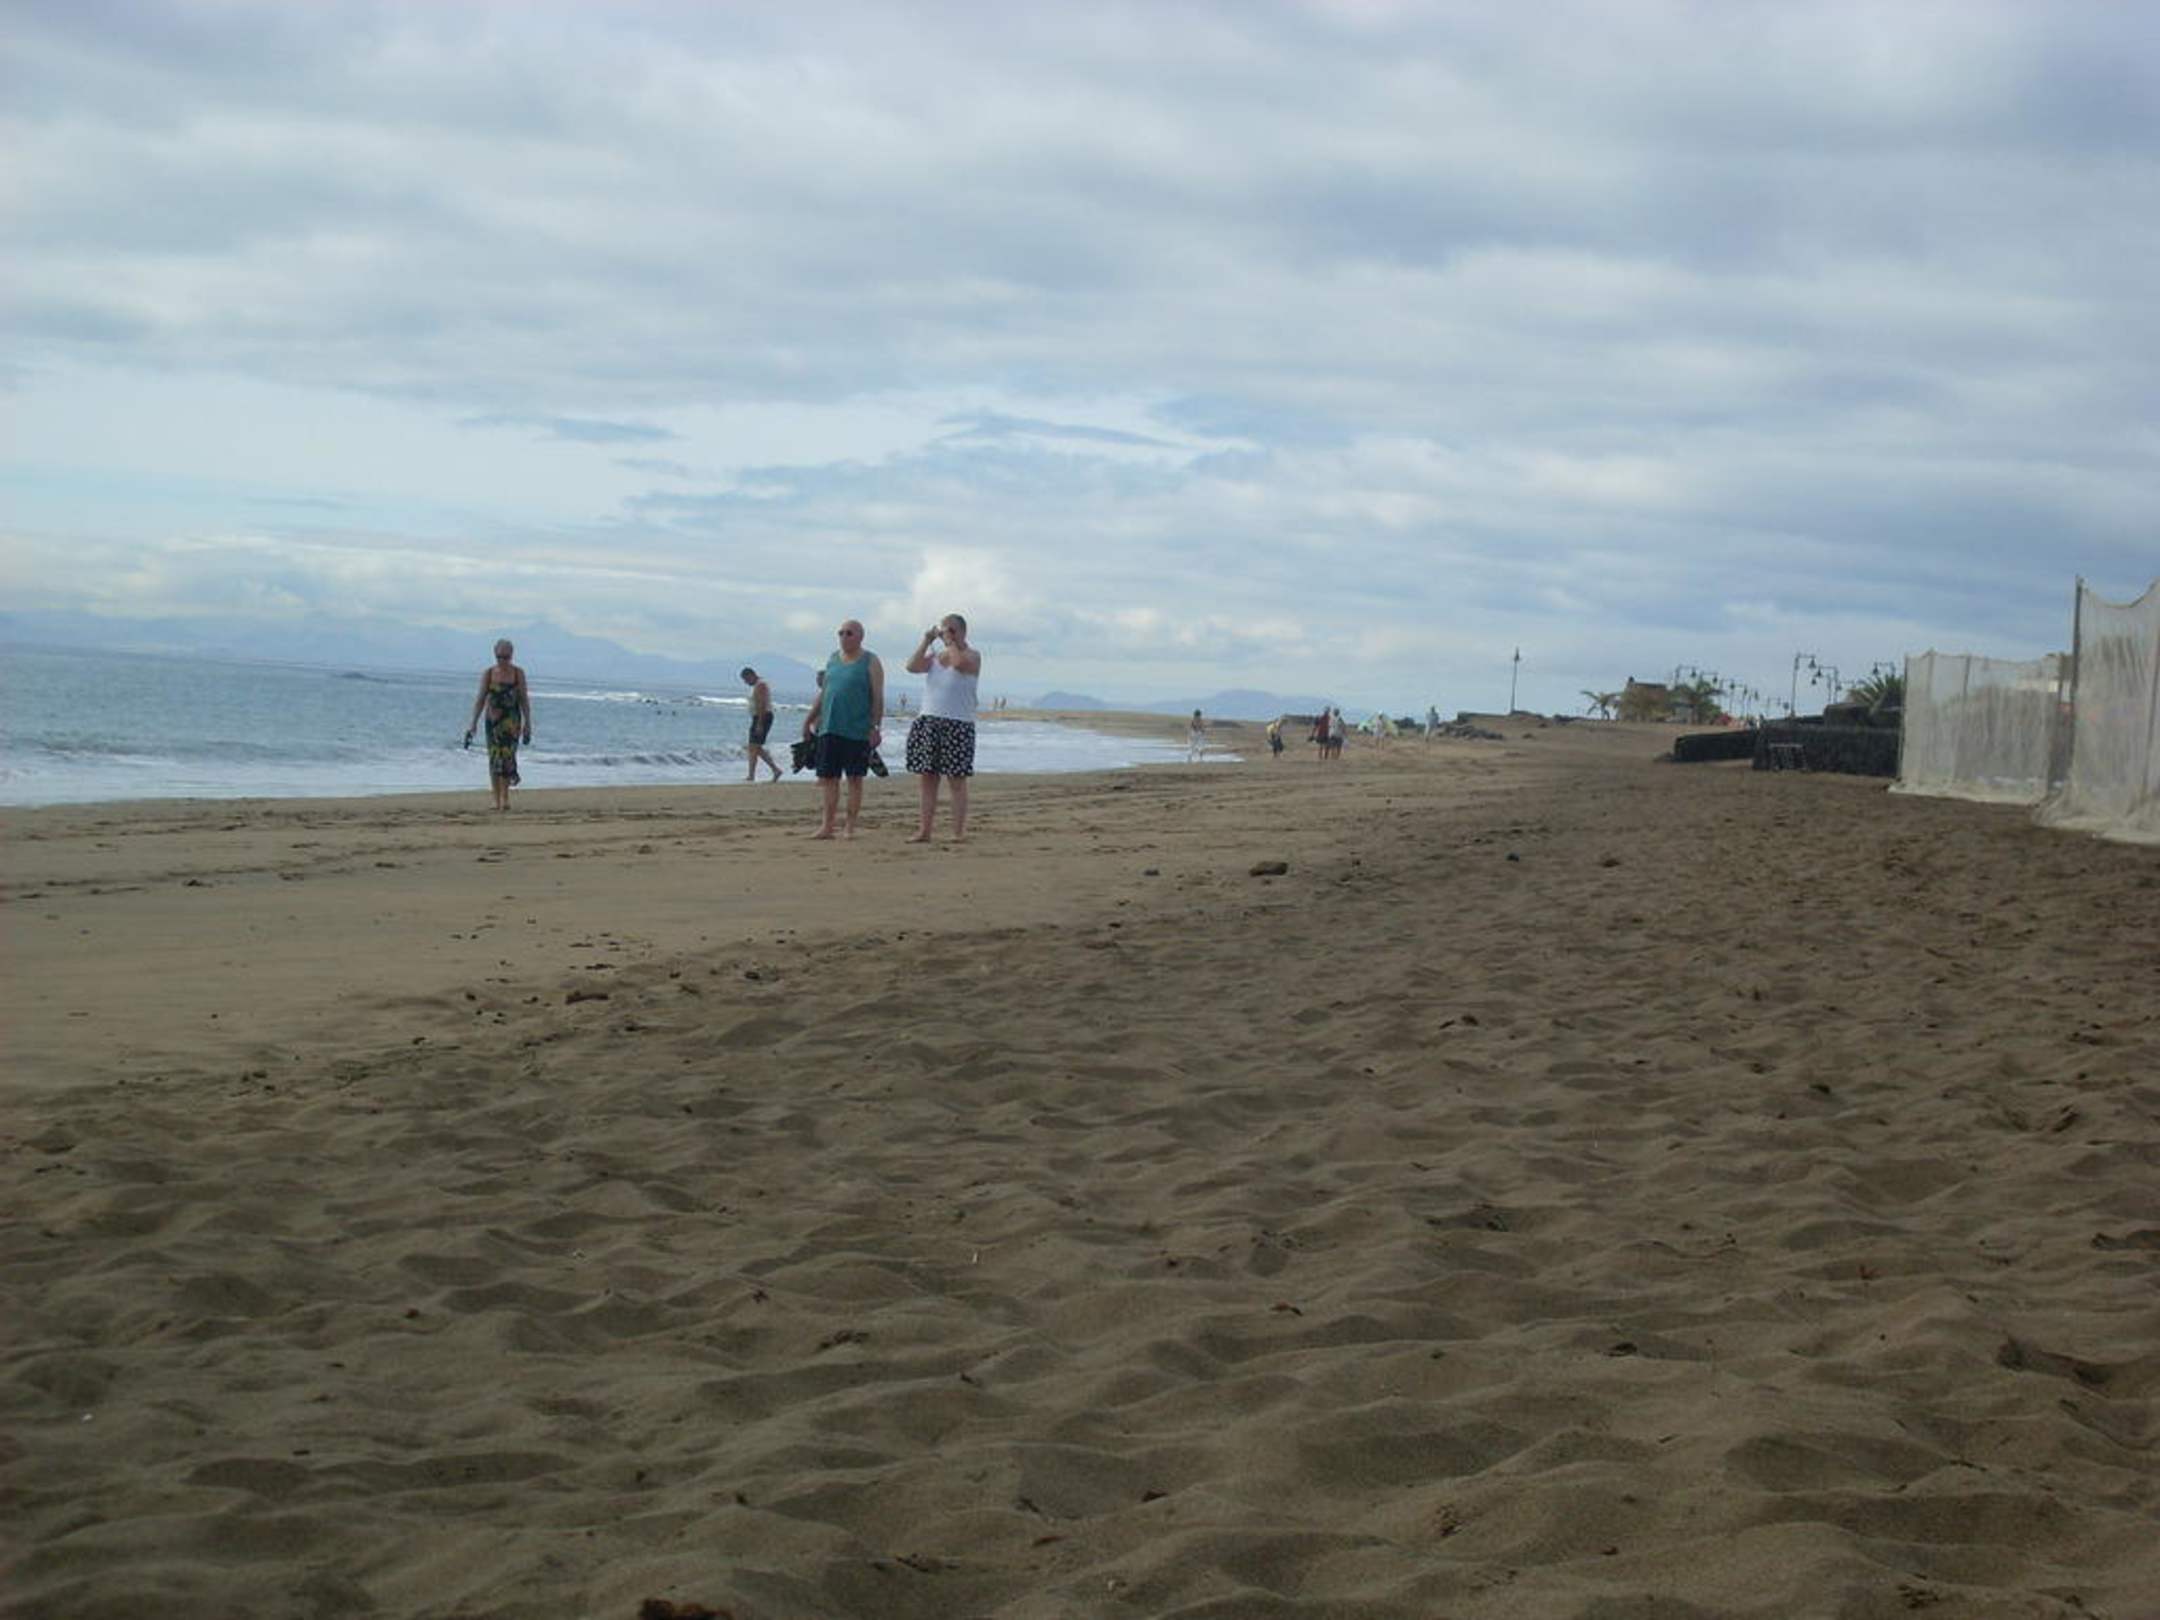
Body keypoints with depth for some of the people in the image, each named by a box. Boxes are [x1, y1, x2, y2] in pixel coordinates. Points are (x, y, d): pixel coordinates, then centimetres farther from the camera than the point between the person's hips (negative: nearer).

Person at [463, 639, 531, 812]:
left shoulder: (518, 673, 2)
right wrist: (473, 723, 0)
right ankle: (497, 800, 8)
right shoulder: (488, 674, 3)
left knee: (507, 754, -17)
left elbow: (524, 700, 5)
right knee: (495, 758, 2)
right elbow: (480, 699, 4)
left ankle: (505, 797, -14)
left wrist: (528, 724, 3)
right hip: (493, 719, 2)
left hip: (512, 719, -2)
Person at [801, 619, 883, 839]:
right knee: (828, 778, 4)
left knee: (854, 779, 1)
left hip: (857, 730, -5)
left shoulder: (870, 662, -2)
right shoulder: (833, 659, 14)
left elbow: (878, 697, -6)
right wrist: (810, 718, 14)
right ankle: (828, 826, 8)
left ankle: (850, 827, 6)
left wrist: (876, 726, -14)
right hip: (829, 728, 5)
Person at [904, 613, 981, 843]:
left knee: (957, 780, -4)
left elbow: (958, 662, -21)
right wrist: (927, 641, -1)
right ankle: (924, 830, 6)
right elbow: (912, 667, -1)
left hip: (958, 726, -5)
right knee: (926, 779, 3)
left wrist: (951, 641, -8)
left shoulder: (972, 655, 1)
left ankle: (959, 832, -3)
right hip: (928, 723, 5)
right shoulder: (934, 656, 16)